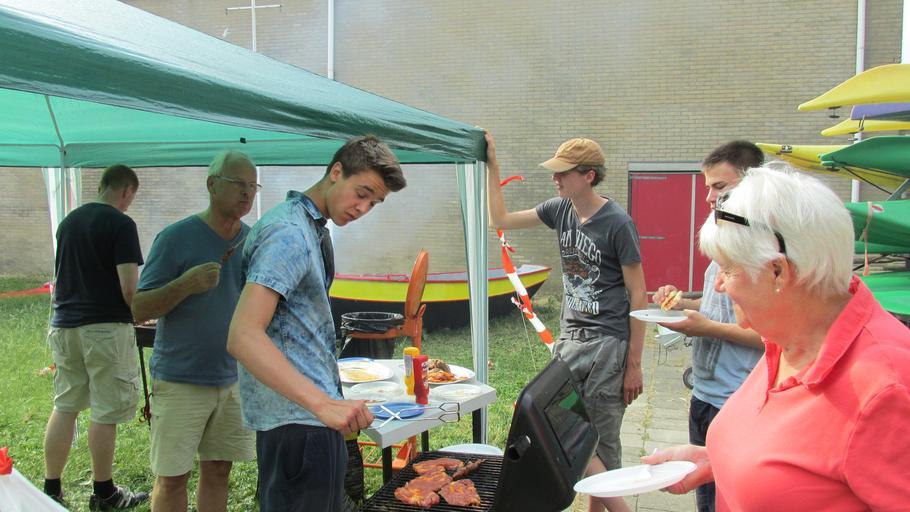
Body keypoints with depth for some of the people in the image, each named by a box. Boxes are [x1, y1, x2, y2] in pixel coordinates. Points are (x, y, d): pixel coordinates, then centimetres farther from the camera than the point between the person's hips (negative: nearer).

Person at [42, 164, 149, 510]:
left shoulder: (68, 221, 11)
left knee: (64, 407, 15)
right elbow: (129, 289, -16)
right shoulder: (121, 224, -11)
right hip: (105, 327, -7)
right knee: (106, 412, 4)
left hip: (63, 324, 7)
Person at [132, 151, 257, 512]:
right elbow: (138, 310, -9)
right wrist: (185, 284, -25)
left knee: (218, 470, 12)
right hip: (180, 383, -4)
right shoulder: (177, 238, -10)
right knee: (172, 478, 4)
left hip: (233, 380, 5)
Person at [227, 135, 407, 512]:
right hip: (298, 420, -10)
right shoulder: (291, 234, -19)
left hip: (308, 412, 10)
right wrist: (323, 403, -36)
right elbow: (243, 336, -29)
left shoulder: (311, 228, 14)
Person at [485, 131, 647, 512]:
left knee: (602, 442, -1)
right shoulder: (560, 210, 6)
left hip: (608, 345, -6)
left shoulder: (617, 223, -11)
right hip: (570, 338, 6)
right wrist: (492, 165, 8)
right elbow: (500, 220, 15)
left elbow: (638, 297, -9)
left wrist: (634, 365, -9)